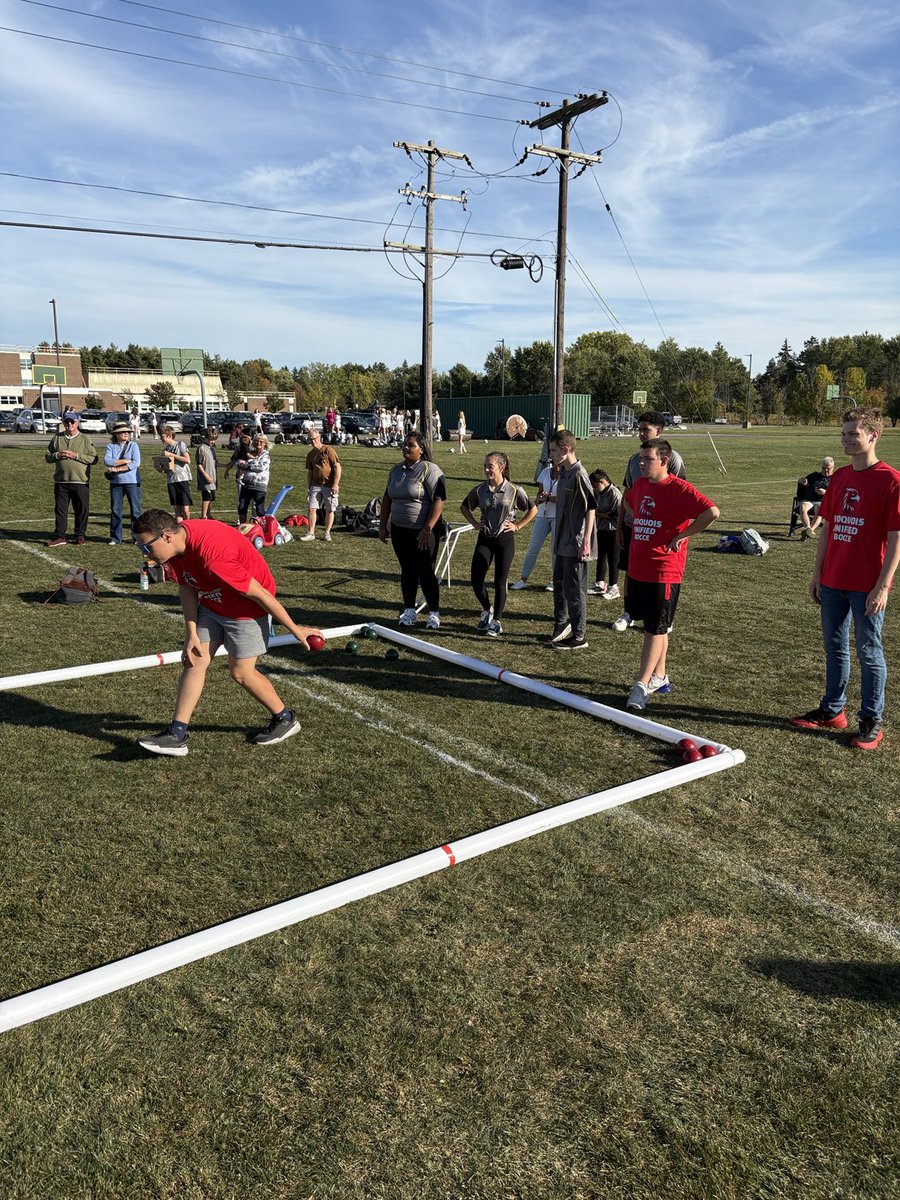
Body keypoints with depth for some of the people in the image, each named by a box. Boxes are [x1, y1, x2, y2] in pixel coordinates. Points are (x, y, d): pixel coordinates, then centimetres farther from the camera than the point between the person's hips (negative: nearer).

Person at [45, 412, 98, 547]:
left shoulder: (85, 439, 3)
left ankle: (80, 536, 15)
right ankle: (59, 536, 11)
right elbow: (48, 457, 15)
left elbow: (94, 459, -4)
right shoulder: (56, 438, 12)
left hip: (81, 482, -2)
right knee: (60, 509, 5)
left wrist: (76, 455, -13)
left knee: (81, 510, 3)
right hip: (61, 481, 3)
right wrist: (57, 455, -6)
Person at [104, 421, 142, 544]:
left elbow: (136, 463, -11)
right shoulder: (111, 447, 8)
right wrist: (124, 461, -12)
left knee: (135, 510, 0)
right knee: (115, 510, 4)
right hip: (116, 483, 2)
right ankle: (115, 538, 12)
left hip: (132, 482, -2)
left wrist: (117, 468, -13)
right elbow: (107, 461, -8)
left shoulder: (133, 445, 2)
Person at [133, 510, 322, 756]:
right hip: (211, 604, 8)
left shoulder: (210, 553, -38)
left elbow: (260, 594, -31)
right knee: (193, 660, 3)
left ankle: (285, 719, 22)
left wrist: (295, 630, -22)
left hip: (247, 607, -8)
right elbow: (187, 588, 3)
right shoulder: (174, 546, -13)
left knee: (240, 671, 0)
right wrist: (191, 633, -6)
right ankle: (177, 735, 7)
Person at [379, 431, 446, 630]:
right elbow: (387, 498, 19)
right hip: (399, 530, 6)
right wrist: (383, 525, 13)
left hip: (423, 532, -6)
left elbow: (439, 500, -19)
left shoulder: (430, 470, -12)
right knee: (407, 571, 12)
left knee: (425, 572, -4)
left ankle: (434, 613, 9)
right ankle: (409, 611, 22)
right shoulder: (396, 470, 11)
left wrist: (427, 530, -23)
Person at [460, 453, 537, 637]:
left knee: (500, 582, 2)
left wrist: (517, 526, -2)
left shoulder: (514, 491, -9)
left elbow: (533, 510, 3)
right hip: (485, 539, 3)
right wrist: (474, 523, 6)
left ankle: (496, 621, 17)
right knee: (476, 579, -2)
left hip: (505, 539, -3)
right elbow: (464, 507, 17)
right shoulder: (479, 490, -1)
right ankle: (487, 610, 27)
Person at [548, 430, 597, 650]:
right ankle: (562, 624, 38)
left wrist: (586, 542, -22)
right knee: (559, 584, 20)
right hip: (563, 541, 9)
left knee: (574, 589, -1)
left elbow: (591, 509, -20)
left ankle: (579, 637, 10)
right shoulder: (563, 472, 9)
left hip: (576, 544, -9)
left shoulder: (578, 474, -18)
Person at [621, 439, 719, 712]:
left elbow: (712, 512, -25)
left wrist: (682, 536, -17)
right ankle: (659, 678, 28)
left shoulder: (679, 488, -14)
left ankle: (641, 686, 0)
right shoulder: (640, 484, 9)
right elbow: (627, 502, 33)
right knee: (655, 626, 16)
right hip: (637, 568, 7)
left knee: (655, 629, -2)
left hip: (664, 572, -7)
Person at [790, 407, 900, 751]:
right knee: (834, 648, 16)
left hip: (867, 586, -6)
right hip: (833, 582, 7)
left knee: (869, 652, 4)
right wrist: (817, 574, 11)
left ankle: (872, 722, 16)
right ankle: (832, 710, 29)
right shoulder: (839, 478, 9)